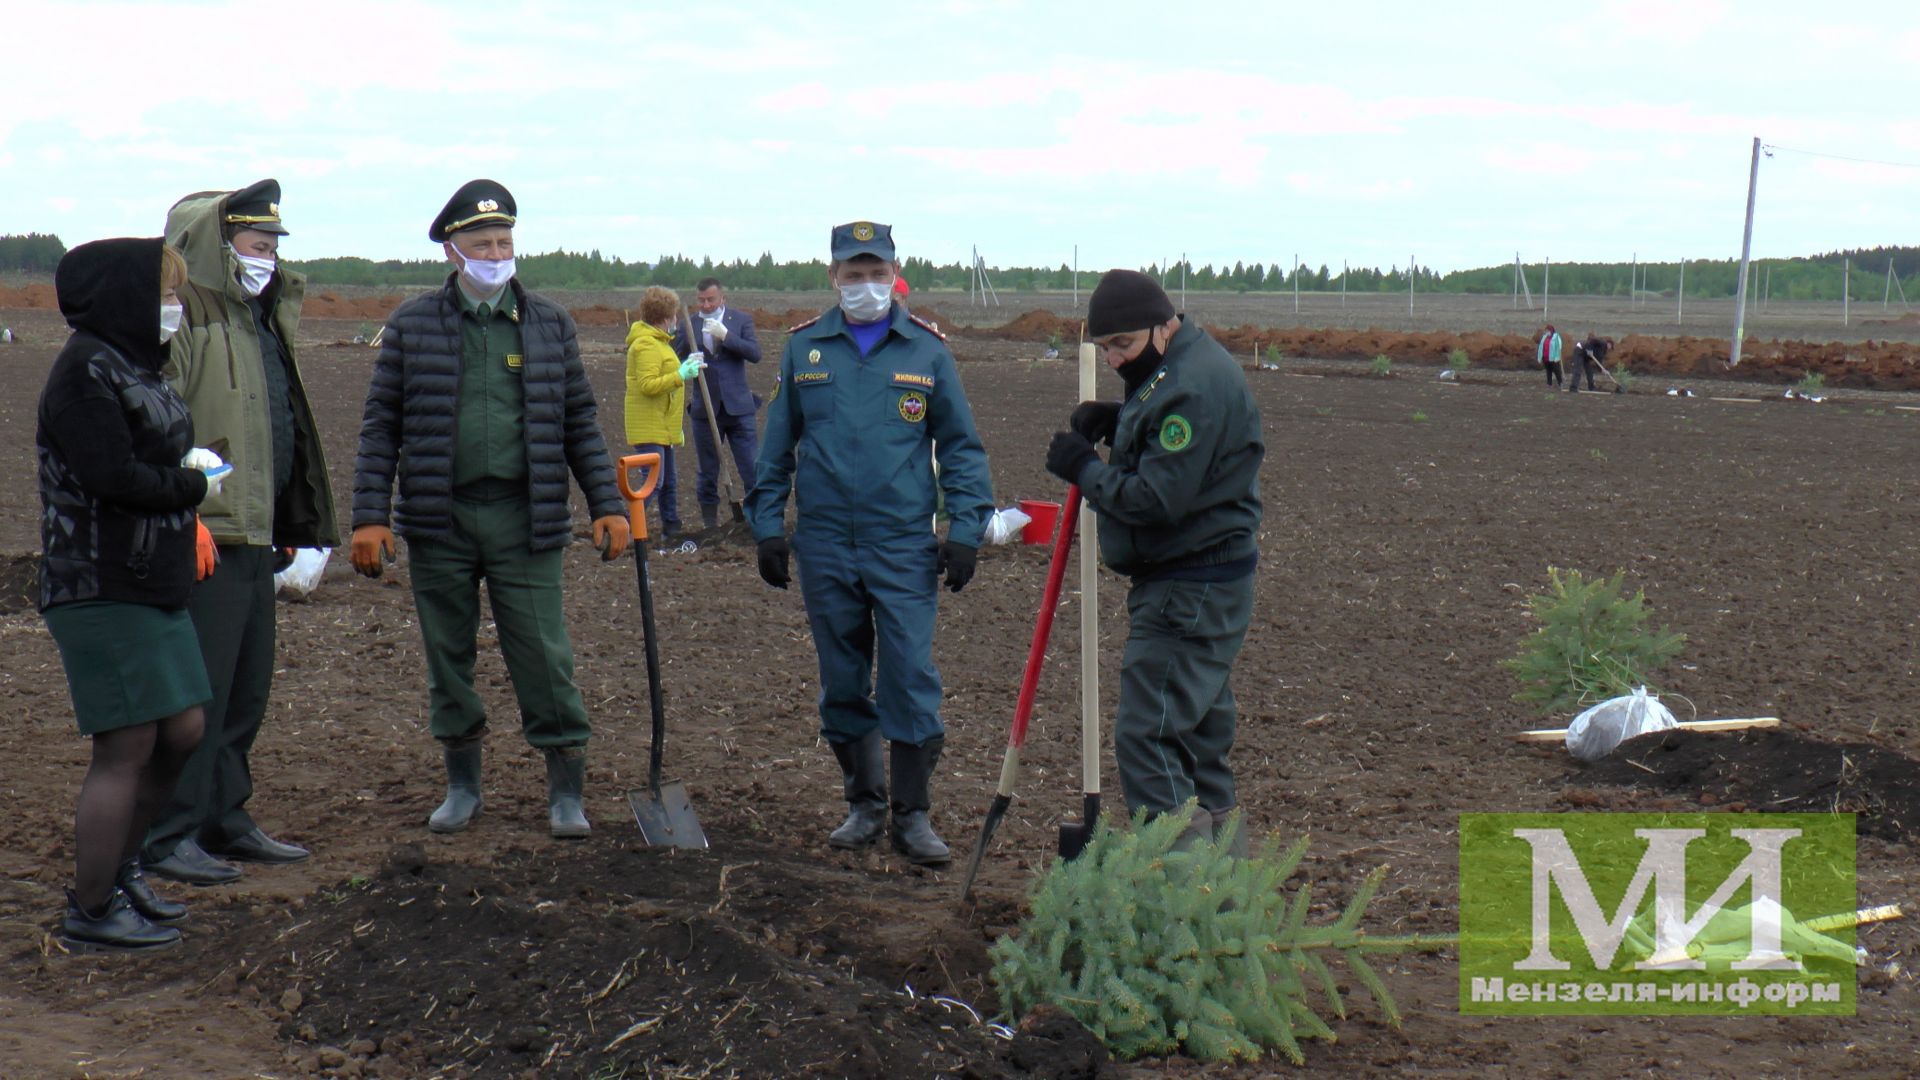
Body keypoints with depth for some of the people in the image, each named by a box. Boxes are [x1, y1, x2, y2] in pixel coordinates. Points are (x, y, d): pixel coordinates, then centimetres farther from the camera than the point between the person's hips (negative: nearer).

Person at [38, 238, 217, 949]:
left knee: (183, 731, 13)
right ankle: (91, 910, 9)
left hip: (155, 588, 9)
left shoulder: (134, 366, 15)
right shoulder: (85, 370, -14)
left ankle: (121, 867, 30)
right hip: (101, 590, -9)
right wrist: (193, 485, -7)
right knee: (128, 749, -4)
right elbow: (112, 476, -21)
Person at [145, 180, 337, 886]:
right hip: (206, 541, -9)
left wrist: (294, 526, 23)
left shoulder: (265, 320, 18)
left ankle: (226, 821, 25)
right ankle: (168, 838, 5)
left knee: (246, 693, 15)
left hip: (257, 538, 9)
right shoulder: (184, 323, -12)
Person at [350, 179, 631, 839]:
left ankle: (567, 790, 7)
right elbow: (381, 424, 4)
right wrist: (370, 516, -4)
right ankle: (462, 784, 23)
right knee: (447, 656, 9)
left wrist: (608, 504, 3)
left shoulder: (549, 323, 7)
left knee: (543, 654, -2)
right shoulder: (412, 325, 4)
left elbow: (579, 421, 10)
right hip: (439, 520, 1)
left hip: (525, 519, 0)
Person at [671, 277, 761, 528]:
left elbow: (755, 354, -10)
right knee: (707, 475, 9)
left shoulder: (741, 320, 3)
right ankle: (710, 526, 19)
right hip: (705, 410, 1)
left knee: (753, 470, -2)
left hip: (738, 407, -1)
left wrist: (725, 335, -19)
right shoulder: (687, 326, 4)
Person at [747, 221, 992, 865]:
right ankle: (864, 805, 23)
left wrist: (965, 529, -2)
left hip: (904, 545, -2)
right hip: (824, 545, 2)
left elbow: (961, 446, 7)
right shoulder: (804, 348, 7)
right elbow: (776, 447, 12)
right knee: (842, 681, 9)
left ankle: (912, 815, 4)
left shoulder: (926, 350, 3)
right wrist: (768, 526, 6)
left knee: (911, 676, -6)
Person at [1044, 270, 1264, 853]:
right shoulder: (1179, 368, 13)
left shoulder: (1195, 386, -20)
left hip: (1190, 593, -11)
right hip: (1195, 587, 11)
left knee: (1147, 737, -12)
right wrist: (1114, 421, 5)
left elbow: (1157, 499, -25)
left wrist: (1084, 467, -11)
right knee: (1199, 731, 16)